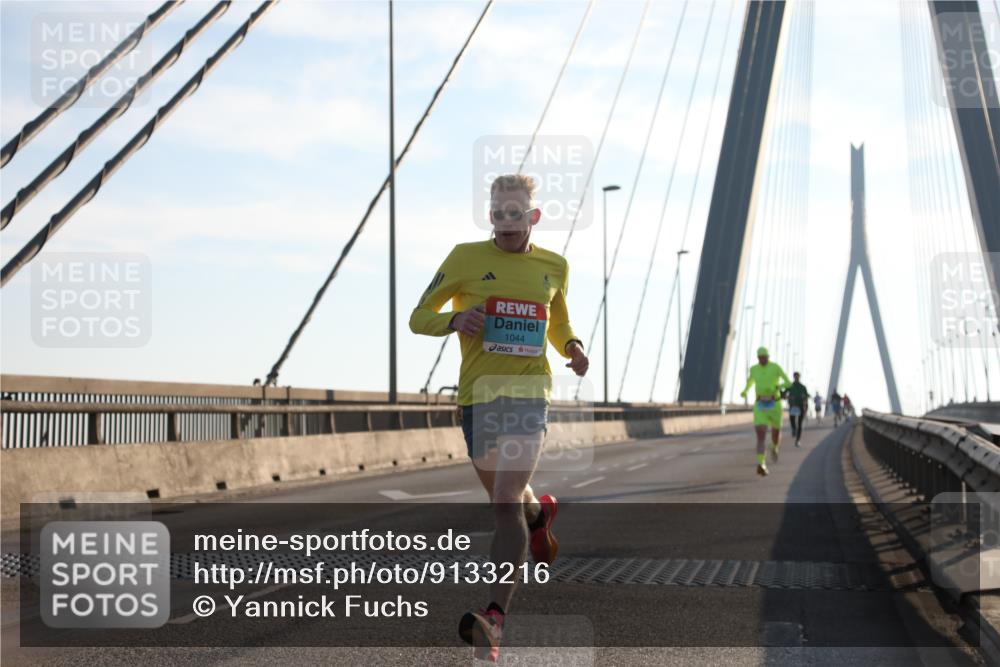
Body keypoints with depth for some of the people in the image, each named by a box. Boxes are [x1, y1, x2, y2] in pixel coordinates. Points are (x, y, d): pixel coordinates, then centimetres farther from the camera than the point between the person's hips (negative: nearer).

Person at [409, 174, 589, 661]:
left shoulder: (554, 267, 11)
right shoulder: (466, 257, 3)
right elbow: (419, 317, 6)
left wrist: (572, 348, 4)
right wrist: (454, 320, -16)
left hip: (528, 390, -1)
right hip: (477, 394, 2)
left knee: (505, 503, -18)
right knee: (506, 496, 18)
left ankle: (495, 617, -26)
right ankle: (539, 512, 57)